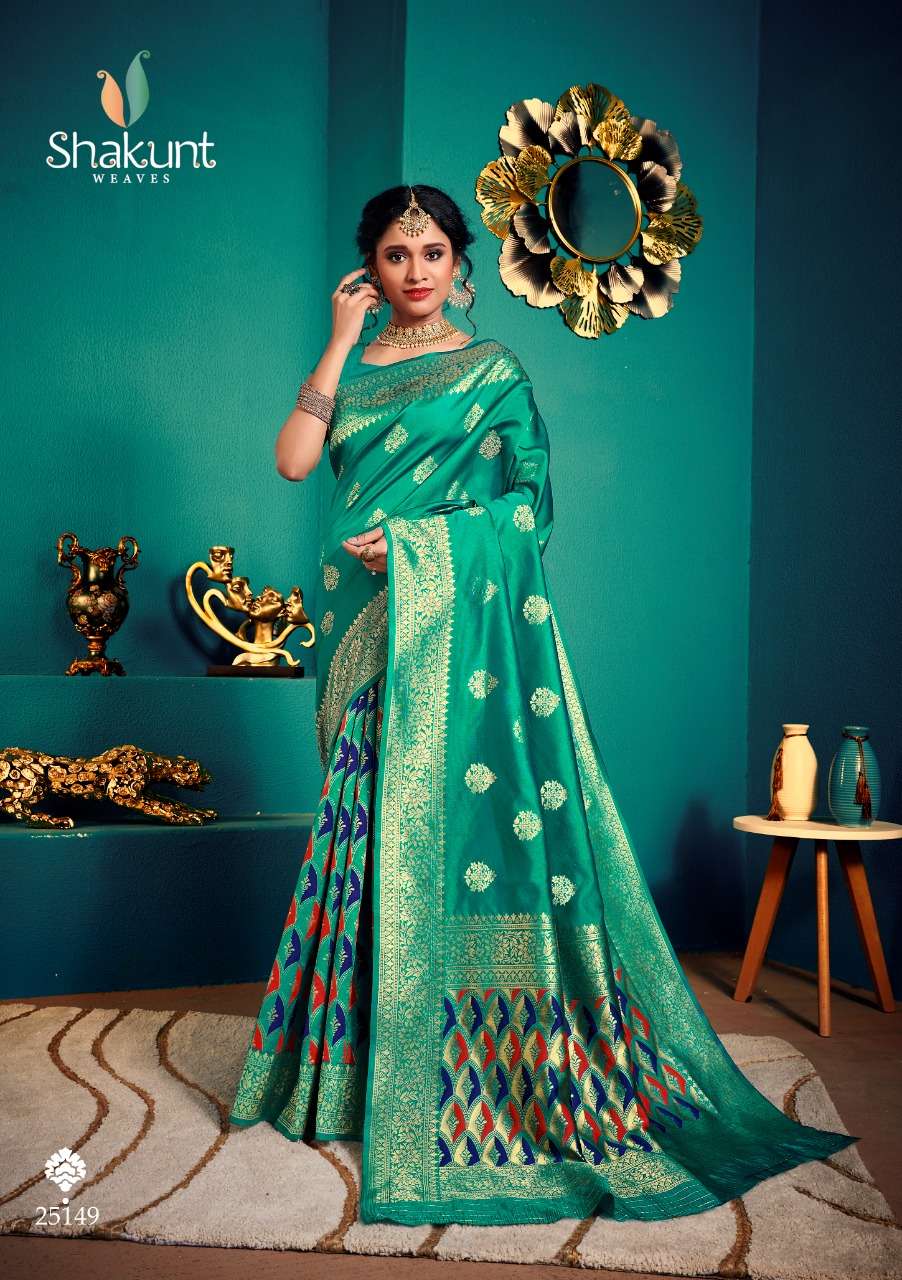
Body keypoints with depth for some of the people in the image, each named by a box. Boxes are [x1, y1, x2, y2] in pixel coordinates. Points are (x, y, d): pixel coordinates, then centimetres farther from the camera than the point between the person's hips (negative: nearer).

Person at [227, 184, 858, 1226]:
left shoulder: (493, 370, 5)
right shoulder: (352, 367, 16)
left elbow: (530, 500, -4)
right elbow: (293, 459, 1)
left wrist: (420, 538, -15)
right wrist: (342, 342, 0)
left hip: (462, 620, -4)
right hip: (369, 627, 4)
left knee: (459, 814, -6)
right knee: (373, 822, 6)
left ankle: (475, 1065, 5)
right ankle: (365, 1053, 19)